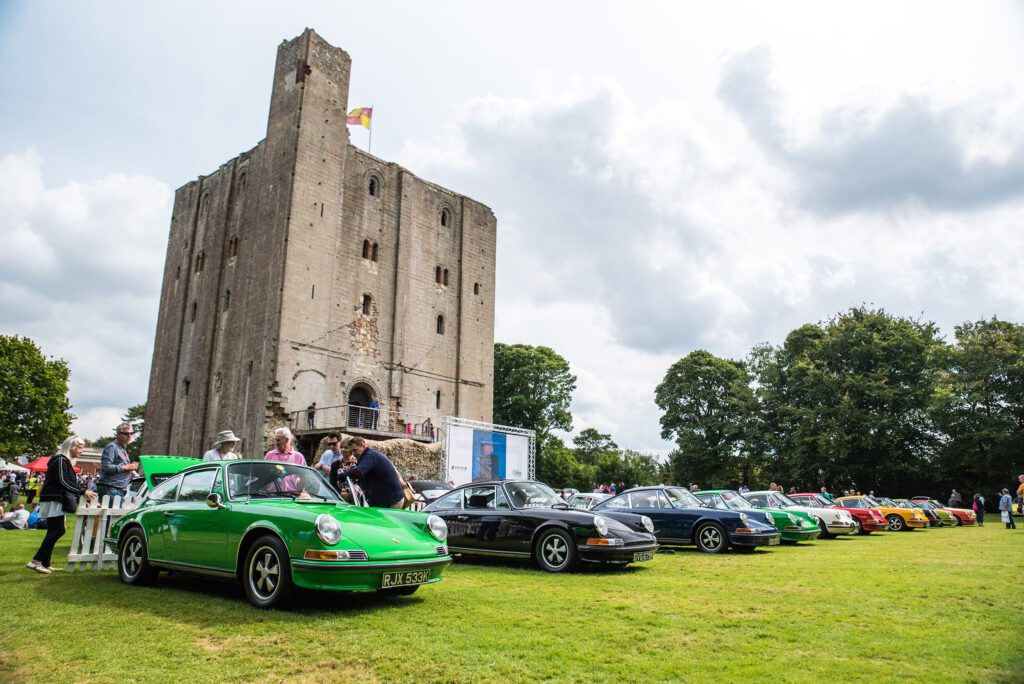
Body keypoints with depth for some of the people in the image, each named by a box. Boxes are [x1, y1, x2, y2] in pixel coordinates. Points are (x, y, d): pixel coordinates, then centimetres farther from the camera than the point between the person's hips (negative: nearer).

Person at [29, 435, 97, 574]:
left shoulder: (66, 461, 19)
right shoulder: (60, 460, -11)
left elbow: (69, 482, 22)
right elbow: (62, 482, -20)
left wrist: (82, 495, 15)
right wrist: (83, 491, -22)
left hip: (58, 501, 10)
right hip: (53, 500, -10)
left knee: (53, 532, 8)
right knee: (58, 530, -13)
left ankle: (44, 564, 10)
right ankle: (36, 561, -12)